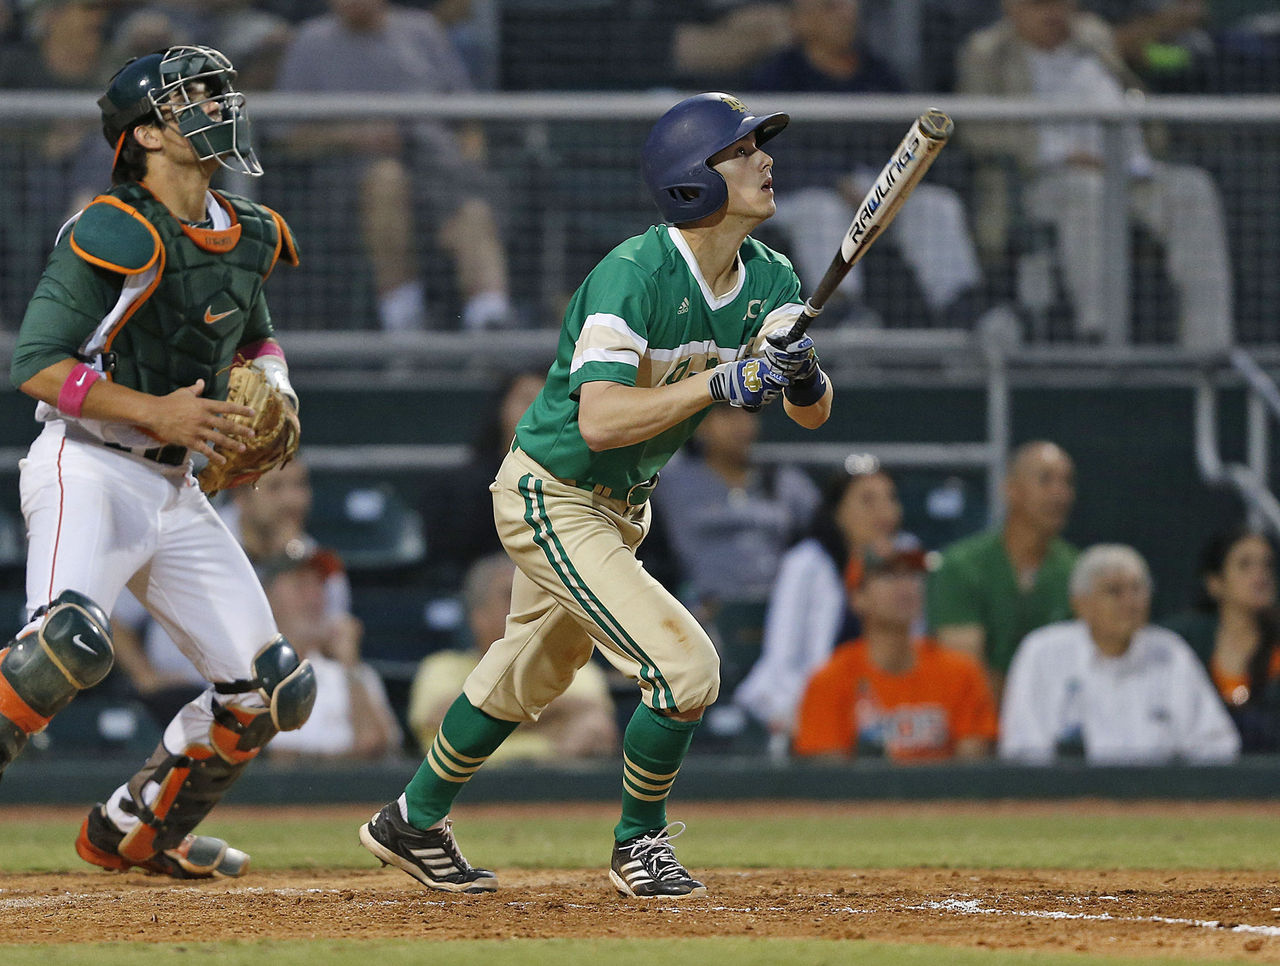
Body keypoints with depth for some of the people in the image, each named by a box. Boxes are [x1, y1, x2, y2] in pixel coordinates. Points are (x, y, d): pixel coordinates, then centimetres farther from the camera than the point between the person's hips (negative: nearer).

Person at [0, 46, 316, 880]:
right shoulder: (114, 237, -14)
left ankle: (136, 832, 21)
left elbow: (259, 340, 27)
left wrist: (274, 391, 5)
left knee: (275, 690, 4)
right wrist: (155, 412, -24)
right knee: (70, 639, -35)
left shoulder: (247, 238, 10)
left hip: (174, 490, 8)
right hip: (88, 469, -8)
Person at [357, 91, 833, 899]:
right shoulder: (633, 278, -29)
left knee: (530, 677, 25)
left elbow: (814, 413, -9)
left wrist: (800, 375, -32)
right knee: (685, 665, -18)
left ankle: (414, 823, 43)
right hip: (553, 499, -9)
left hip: (622, 504, 9)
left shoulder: (768, 280, -5)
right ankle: (639, 845, 5)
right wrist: (719, 383, -43)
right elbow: (599, 420, -38)